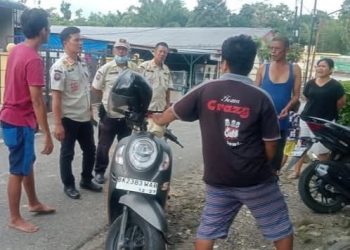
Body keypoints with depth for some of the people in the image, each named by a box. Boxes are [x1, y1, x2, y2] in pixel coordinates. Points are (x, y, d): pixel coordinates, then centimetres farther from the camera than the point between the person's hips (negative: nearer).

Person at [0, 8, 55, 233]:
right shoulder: (34, 60, -23)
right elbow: (36, 100, -24)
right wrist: (47, 134, -20)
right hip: (20, 121, -9)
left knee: (28, 163, 21)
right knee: (18, 171, 2)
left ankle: (34, 203, 37)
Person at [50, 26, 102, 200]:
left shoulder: (83, 64, 7)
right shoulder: (59, 67, -16)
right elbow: (56, 97, -19)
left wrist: (90, 110, 17)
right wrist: (58, 124, -21)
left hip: (85, 118, 7)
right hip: (69, 119, -7)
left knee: (90, 150, 15)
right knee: (67, 153, 7)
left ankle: (86, 180, 31)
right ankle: (68, 185, 21)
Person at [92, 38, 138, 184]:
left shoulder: (135, 69, 1)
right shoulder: (106, 68, -6)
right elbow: (95, 88, 2)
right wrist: (107, 100, 7)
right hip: (109, 115, -2)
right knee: (103, 146, 8)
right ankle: (99, 171, 22)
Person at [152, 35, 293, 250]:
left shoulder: (205, 91, -4)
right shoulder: (261, 98, -9)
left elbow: (170, 115, 9)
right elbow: (270, 146, -6)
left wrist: (156, 119, 31)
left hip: (218, 179, 2)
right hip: (256, 180, -2)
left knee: (207, 231, 17)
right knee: (281, 229, 16)